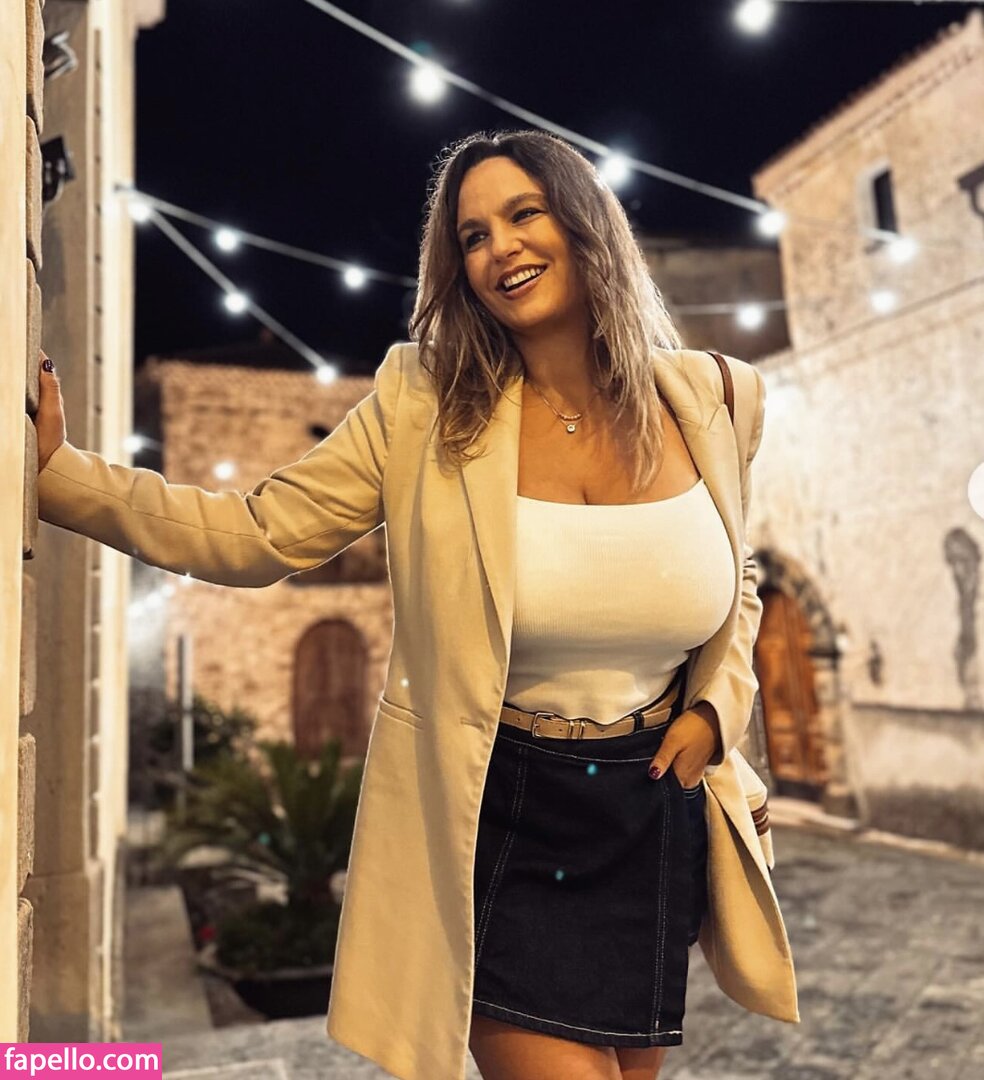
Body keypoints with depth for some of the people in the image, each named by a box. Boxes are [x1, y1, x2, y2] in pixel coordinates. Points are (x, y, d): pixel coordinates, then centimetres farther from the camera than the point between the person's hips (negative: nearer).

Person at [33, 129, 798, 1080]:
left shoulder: (707, 403, -2)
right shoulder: (425, 407, -10)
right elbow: (255, 535, -11)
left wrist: (716, 705, -3)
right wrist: (58, 471, -18)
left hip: (653, 813, 4)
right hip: (487, 820, -3)